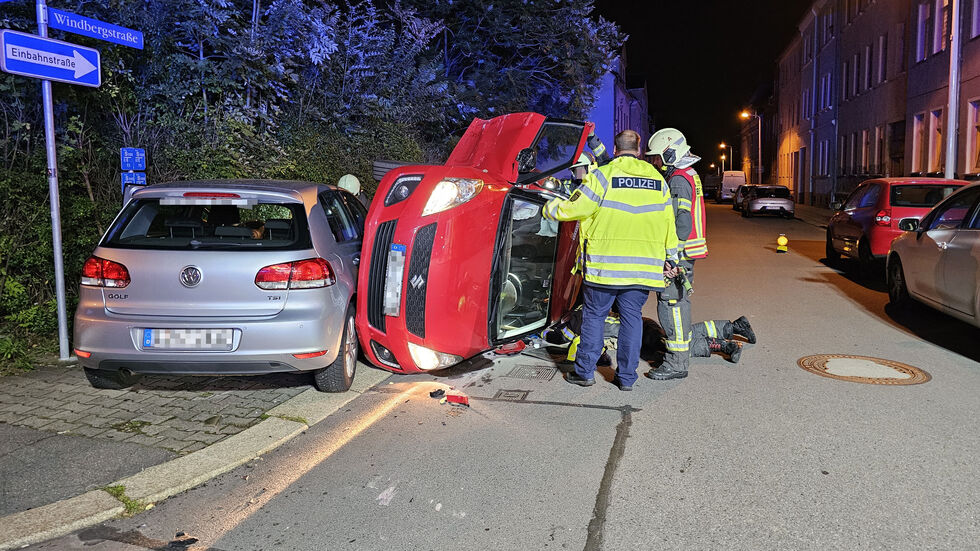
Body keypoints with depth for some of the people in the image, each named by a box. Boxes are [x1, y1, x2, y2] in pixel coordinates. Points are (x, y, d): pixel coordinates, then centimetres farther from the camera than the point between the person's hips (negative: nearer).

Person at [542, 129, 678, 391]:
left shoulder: (603, 176, -5)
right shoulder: (658, 180, 10)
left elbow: (572, 208, -6)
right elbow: (668, 225, 13)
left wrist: (549, 208, 14)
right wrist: (672, 258, 22)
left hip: (604, 265, -3)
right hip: (642, 266, 3)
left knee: (594, 315, 8)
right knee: (632, 316, 10)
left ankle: (585, 371, 15)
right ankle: (626, 376, 14)